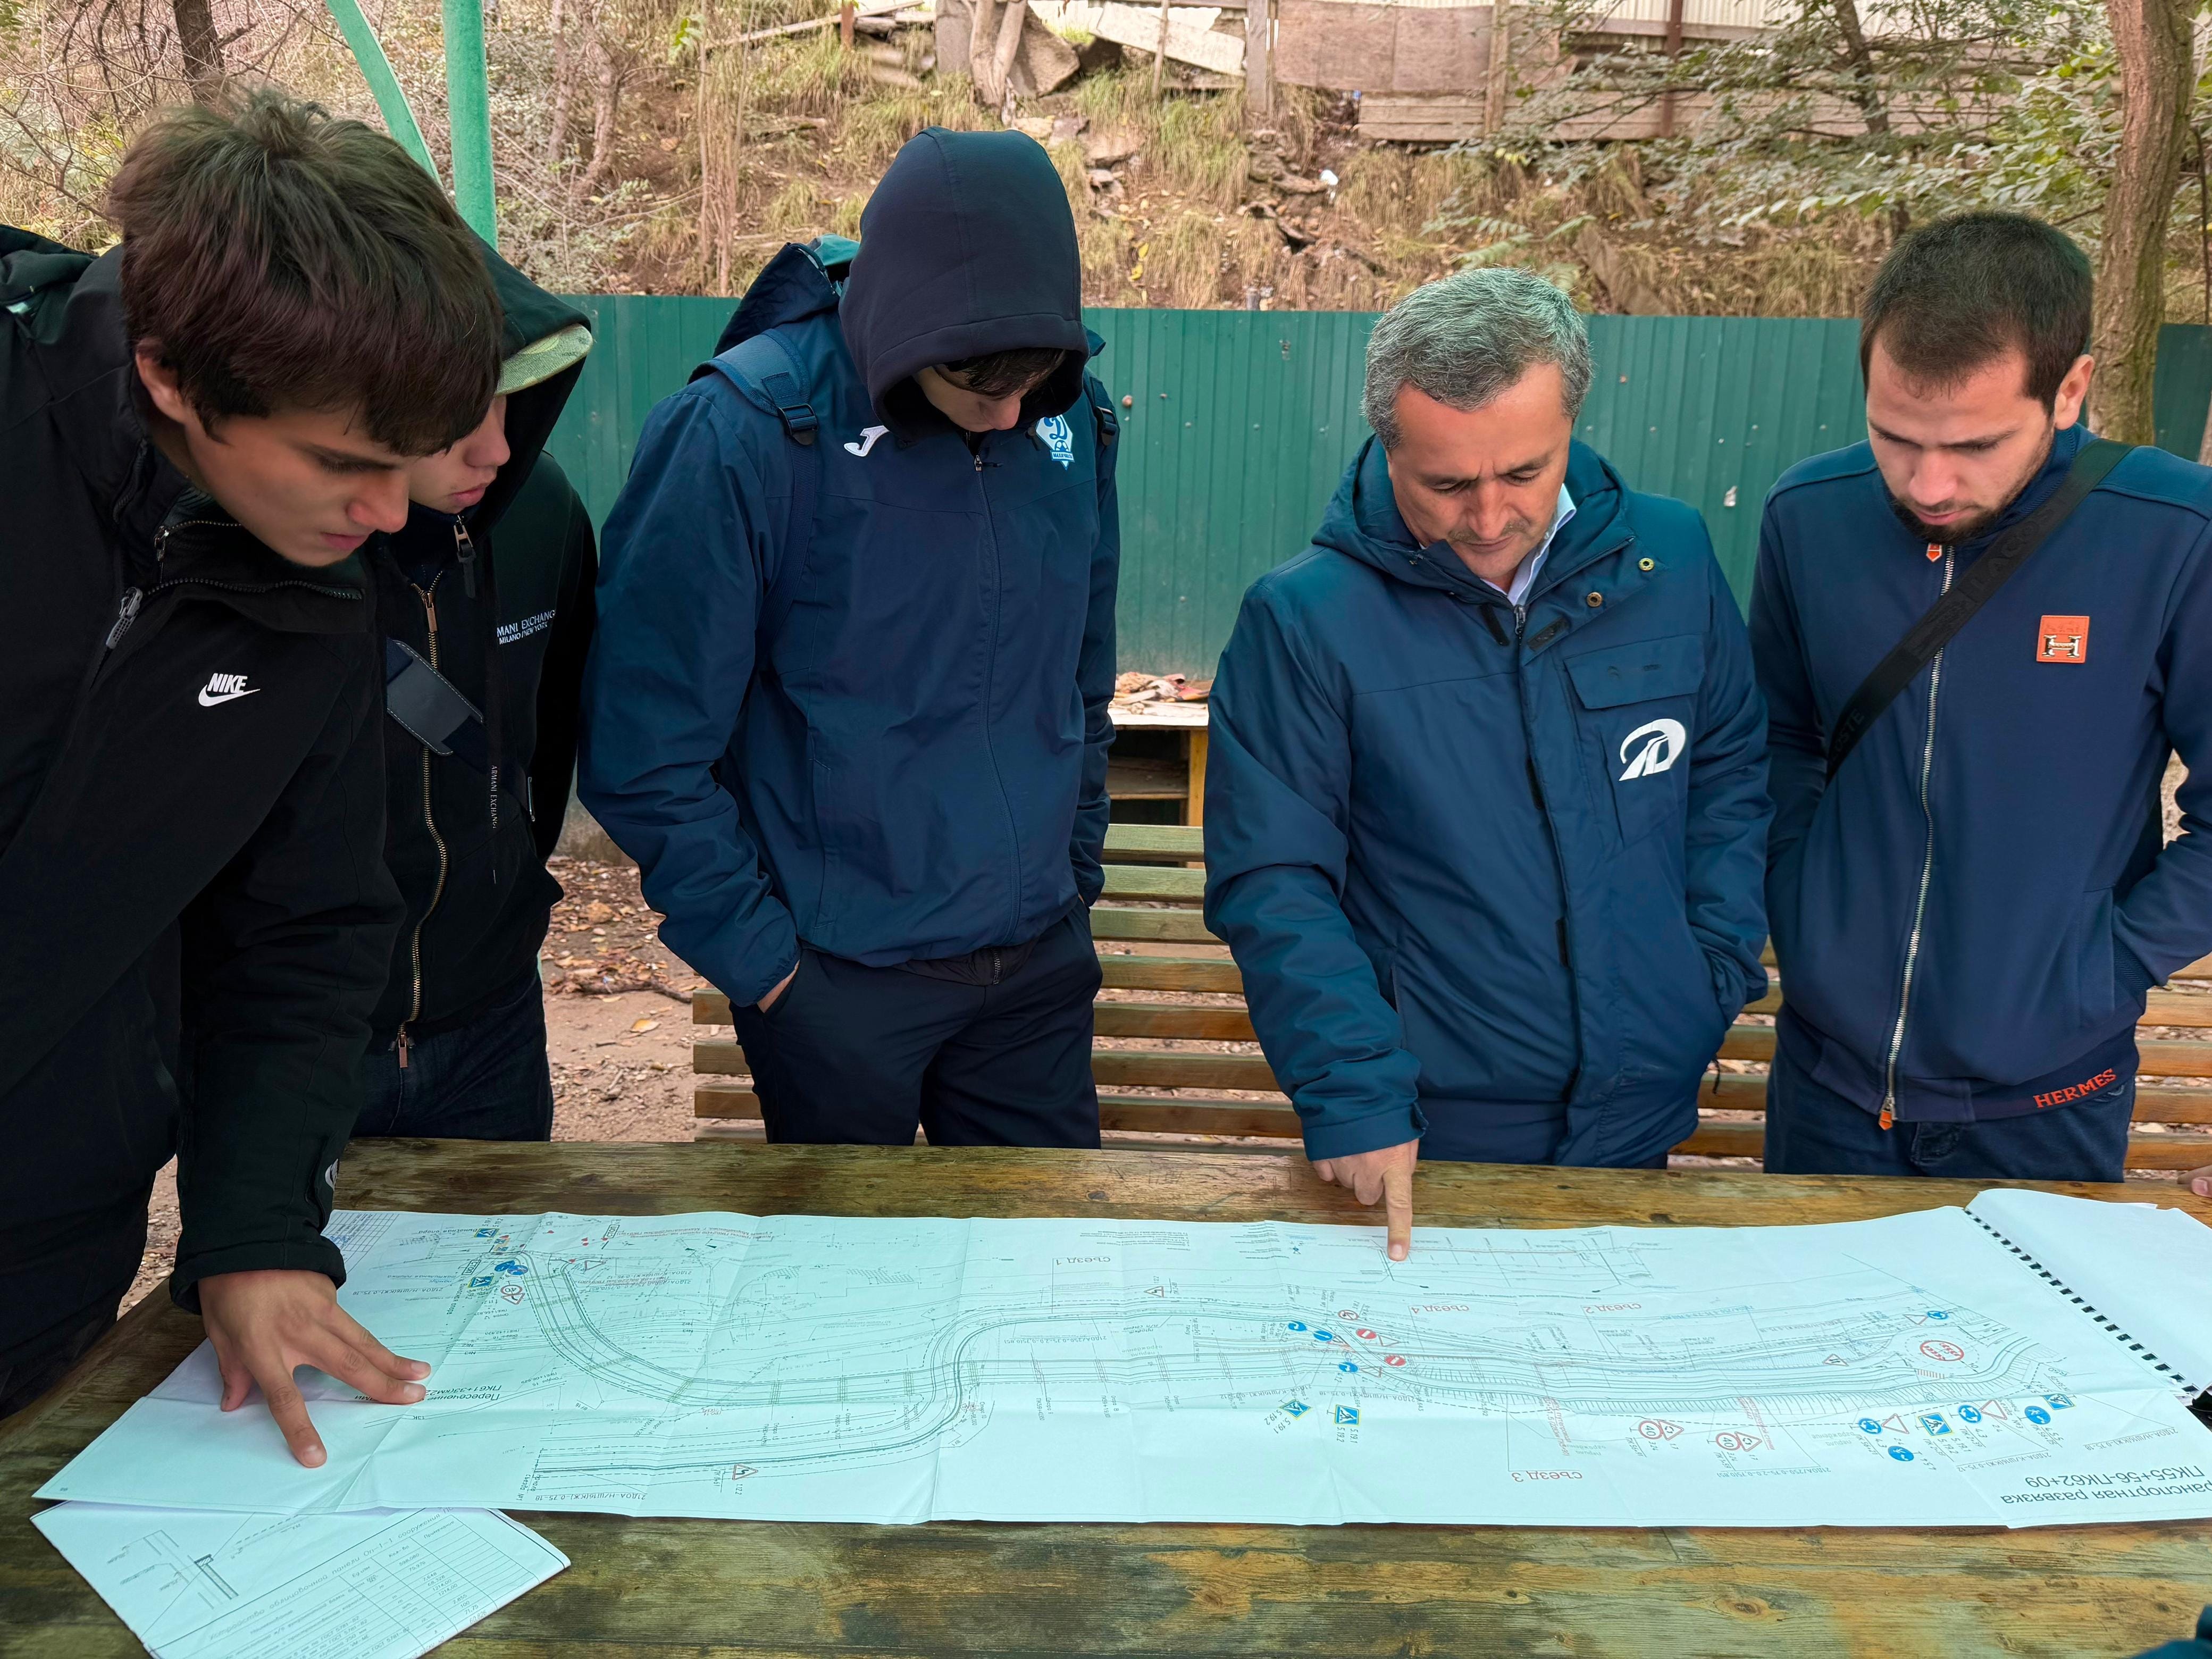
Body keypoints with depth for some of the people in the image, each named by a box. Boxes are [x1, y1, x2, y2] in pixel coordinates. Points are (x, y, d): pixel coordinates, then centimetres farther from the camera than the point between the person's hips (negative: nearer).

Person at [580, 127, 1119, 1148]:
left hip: (1040, 967, 4)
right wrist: (760, 959, -12)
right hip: (836, 980, -4)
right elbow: (644, 751, -15)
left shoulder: (1072, 418, -2)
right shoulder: (745, 432, -19)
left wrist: (1074, 872, 11)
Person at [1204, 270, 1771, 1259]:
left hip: (1641, 1123, 4)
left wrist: (1718, 967, 0)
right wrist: (1352, 1090, -20)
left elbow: (1731, 773, 10)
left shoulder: (1670, 559, -3)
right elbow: (1271, 883, -13)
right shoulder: (1302, 618, -14)